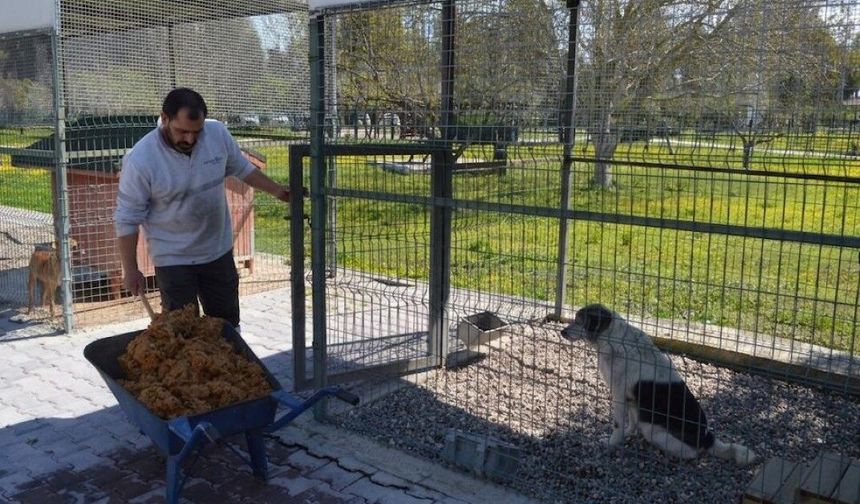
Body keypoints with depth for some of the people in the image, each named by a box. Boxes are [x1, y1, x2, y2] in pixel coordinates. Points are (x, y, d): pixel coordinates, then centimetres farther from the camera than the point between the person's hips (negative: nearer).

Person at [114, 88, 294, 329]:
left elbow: (241, 168, 9)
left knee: (228, 324, 17)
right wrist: (130, 270, -11)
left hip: (218, 250, 4)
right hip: (173, 260, -4)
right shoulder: (140, 160, -22)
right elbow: (127, 220, -14)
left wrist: (277, 191, 10)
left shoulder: (218, 133, -12)